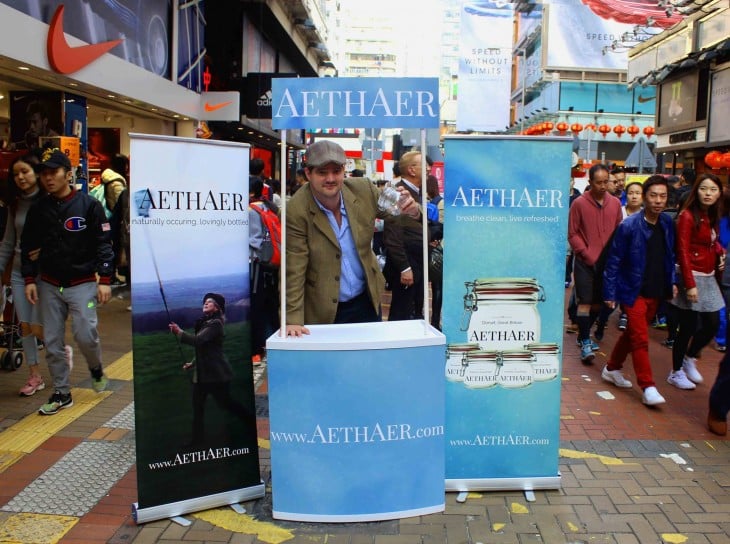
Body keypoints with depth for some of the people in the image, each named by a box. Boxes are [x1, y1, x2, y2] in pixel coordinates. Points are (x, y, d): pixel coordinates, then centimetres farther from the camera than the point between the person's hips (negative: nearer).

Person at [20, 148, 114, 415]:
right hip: (49, 285, 4)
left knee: (85, 335, -11)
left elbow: (103, 244, -7)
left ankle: (96, 368, 22)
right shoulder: (38, 209, 4)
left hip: (82, 283, -4)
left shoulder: (89, 205, -7)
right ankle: (61, 393, 18)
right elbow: (28, 246, 11)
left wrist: (104, 280, -12)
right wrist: (29, 279, 2)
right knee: (52, 342, 5)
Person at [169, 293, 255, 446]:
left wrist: (179, 333, -23)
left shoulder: (215, 324, -15)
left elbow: (198, 340, -27)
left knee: (225, 402, -1)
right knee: (197, 404, 6)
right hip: (202, 371, 9)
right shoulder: (204, 322, 15)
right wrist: (193, 363, 16)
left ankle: (253, 423, 15)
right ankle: (198, 437, 12)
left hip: (216, 372, -9)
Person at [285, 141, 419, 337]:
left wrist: (412, 210, -20)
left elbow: (394, 209, 5)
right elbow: (294, 271, -18)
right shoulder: (296, 210, -19)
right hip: (323, 311, -4)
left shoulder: (363, 190, -8)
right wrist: (293, 320, -24)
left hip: (366, 301, 4)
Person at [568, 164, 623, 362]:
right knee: (585, 301, -6)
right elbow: (572, 234, -5)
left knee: (598, 302, 11)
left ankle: (584, 334, 28)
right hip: (585, 262, -4)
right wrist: (589, 256, -11)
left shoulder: (615, 203, 4)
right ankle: (585, 343, 1)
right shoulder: (579, 203, -6)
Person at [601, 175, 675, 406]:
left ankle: (612, 369, 33)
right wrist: (610, 293, -11)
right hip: (633, 291, -6)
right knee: (640, 338, -6)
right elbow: (614, 260, -10)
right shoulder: (629, 225, -14)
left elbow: (670, 256, 15)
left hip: (655, 292, 6)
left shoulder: (667, 224, 3)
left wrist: (671, 282, 5)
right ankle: (648, 387, -1)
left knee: (632, 333, 17)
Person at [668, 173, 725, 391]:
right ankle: (676, 372, 17)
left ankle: (689, 359, 34)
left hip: (708, 277, 8)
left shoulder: (712, 217, 10)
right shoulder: (688, 216, -14)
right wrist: (690, 284, -21)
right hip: (691, 276, -8)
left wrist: (720, 253, 0)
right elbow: (683, 252, -18)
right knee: (688, 328, 0)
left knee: (712, 324, 10)